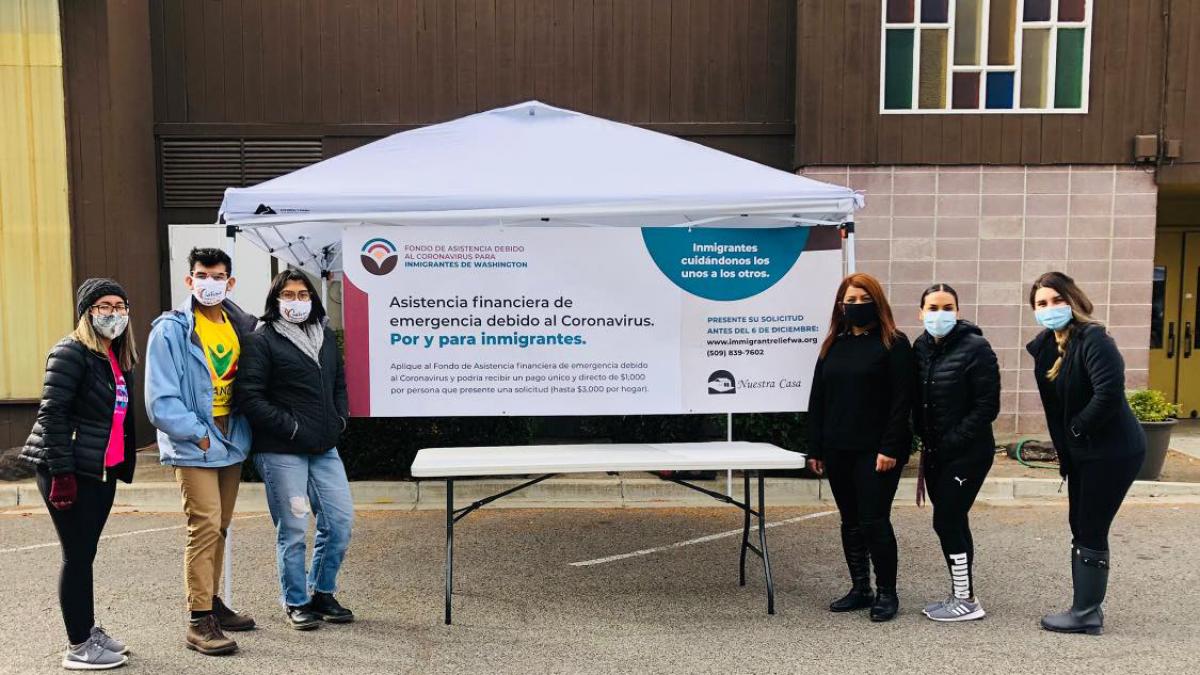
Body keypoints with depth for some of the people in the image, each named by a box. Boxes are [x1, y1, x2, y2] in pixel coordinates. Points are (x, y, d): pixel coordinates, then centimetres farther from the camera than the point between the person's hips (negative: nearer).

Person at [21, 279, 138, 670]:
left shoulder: (119, 360, 13)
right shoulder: (71, 353, -11)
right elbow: (52, 415, -16)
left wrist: (123, 465, 16)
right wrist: (62, 472, -20)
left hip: (100, 472, 8)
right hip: (68, 471, -8)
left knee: (85, 554, 15)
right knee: (77, 556, -3)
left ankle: (88, 630, 25)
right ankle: (78, 648, 5)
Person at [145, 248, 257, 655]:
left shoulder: (241, 326, 7)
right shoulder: (171, 331, -10)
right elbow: (161, 401, -14)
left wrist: (242, 431, 3)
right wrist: (199, 434, -15)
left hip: (231, 442, 6)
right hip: (193, 447, -6)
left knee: (219, 527, 15)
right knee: (205, 527, -11)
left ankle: (212, 602, 29)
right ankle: (199, 622, -4)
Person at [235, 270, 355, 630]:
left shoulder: (326, 336, 14)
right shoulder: (262, 340, -7)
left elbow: (339, 382, 25)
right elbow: (249, 396, -14)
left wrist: (340, 418, 8)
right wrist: (290, 427, -16)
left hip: (324, 448, 7)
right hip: (281, 451, -6)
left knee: (340, 520, 7)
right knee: (293, 529, 0)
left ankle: (322, 592, 25)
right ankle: (296, 602, 18)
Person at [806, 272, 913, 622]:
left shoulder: (894, 343, -4)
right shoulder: (832, 346, 13)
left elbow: (902, 399, -10)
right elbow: (817, 399, 12)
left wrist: (890, 448, -17)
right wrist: (815, 448, 7)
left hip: (876, 451, -6)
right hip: (838, 450, 6)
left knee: (874, 520, -5)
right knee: (850, 521, 11)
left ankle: (887, 593, 9)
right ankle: (860, 589, 22)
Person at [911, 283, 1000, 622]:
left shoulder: (976, 348, -13)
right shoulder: (921, 347, 6)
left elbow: (987, 407, -15)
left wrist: (949, 443, -16)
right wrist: (925, 441, 2)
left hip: (967, 452, -6)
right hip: (936, 453, 6)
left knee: (946, 522, -6)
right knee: (954, 522, 12)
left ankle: (967, 601, 5)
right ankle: (960, 595, 23)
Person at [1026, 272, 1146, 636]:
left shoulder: (1093, 340, -20)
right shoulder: (1045, 345, 5)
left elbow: (1109, 393, -30)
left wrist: (1077, 429, -17)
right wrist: (1064, 448, 8)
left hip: (1112, 451, -9)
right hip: (1080, 452, 9)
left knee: (1091, 532, -2)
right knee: (1081, 528, 14)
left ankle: (1086, 614, 9)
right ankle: (1087, 608, 25)